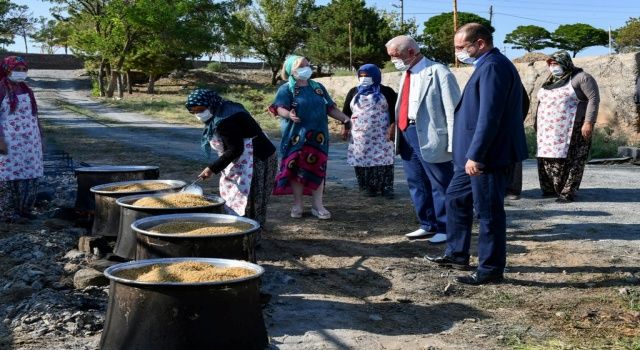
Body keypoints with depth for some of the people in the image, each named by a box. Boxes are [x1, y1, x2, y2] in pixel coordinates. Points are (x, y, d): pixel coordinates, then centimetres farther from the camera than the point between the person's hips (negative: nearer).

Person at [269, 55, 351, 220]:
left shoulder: (318, 87, 14)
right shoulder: (286, 89, 0)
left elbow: (330, 108, 15)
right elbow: (279, 108, -14)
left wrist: (345, 119, 4)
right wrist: (289, 115, -35)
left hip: (317, 136, 4)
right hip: (296, 136, -3)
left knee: (317, 169, 2)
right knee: (297, 169, 1)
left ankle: (317, 205, 9)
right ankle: (297, 205, 13)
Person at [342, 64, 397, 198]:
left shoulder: (386, 91, 5)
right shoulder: (353, 92, 13)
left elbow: (394, 110, 1)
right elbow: (346, 111, 16)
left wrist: (392, 127, -7)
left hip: (381, 136, -3)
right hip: (359, 136, 3)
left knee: (383, 160, -5)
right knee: (363, 161, -1)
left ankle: (386, 188, 1)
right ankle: (369, 187, 7)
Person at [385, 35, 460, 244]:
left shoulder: (438, 73, -10)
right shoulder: (407, 73, 15)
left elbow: (452, 109, -12)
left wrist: (454, 144, -15)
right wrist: (396, 128, 9)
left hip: (429, 138, -8)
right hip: (407, 135, 8)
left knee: (440, 186, 3)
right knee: (416, 184, 16)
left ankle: (446, 228, 15)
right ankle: (428, 225, 28)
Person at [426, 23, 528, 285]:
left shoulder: (492, 67, -17)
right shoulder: (488, 65, 16)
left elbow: (489, 116, -24)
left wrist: (475, 155, -24)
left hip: (487, 156, -11)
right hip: (474, 155, 11)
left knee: (488, 212, -1)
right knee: (456, 198, 19)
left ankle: (491, 269, 10)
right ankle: (457, 254, 31)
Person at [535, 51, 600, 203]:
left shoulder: (581, 78, -5)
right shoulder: (550, 81, 16)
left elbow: (594, 98, -11)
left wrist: (589, 122, -18)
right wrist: (538, 125, 17)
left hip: (571, 129, -7)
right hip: (549, 131, 7)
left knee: (569, 160, -6)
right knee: (548, 159, 6)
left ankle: (568, 192, -2)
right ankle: (550, 188, 15)